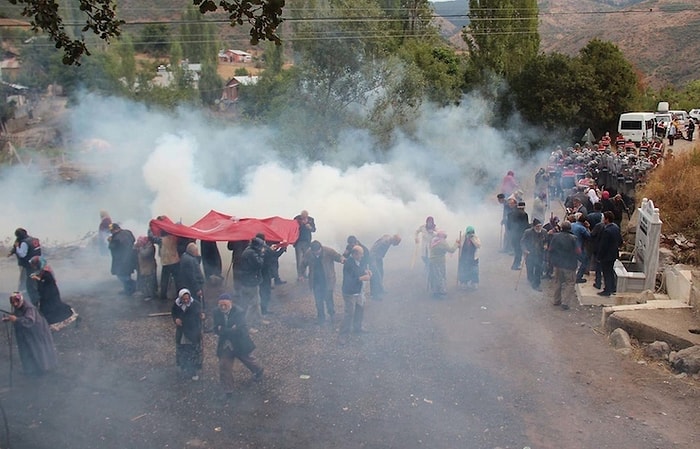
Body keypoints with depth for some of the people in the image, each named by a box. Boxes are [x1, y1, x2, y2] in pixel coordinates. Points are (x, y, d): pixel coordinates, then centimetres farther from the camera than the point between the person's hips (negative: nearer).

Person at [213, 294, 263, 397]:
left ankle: (258, 371, 54)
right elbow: (216, 330, -16)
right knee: (224, 367, 2)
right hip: (225, 345, 3)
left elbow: (239, 330, -33)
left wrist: (223, 330, -30)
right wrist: (230, 330, -31)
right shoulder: (217, 312, -12)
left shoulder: (239, 312, -26)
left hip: (240, 344, -3)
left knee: (248, 359, 22)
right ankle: (228, 390, 19)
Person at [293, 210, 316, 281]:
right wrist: (301, 223, -23)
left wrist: (310, 227, -21)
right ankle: (299, 275, 0)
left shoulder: (310, 219, -3)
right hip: (298, 241, -3)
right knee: (299, 259, -5)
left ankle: (304, 274, 24)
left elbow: (314, 229, -2)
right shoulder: (297, 219, -11)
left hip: (307, 242, 3)